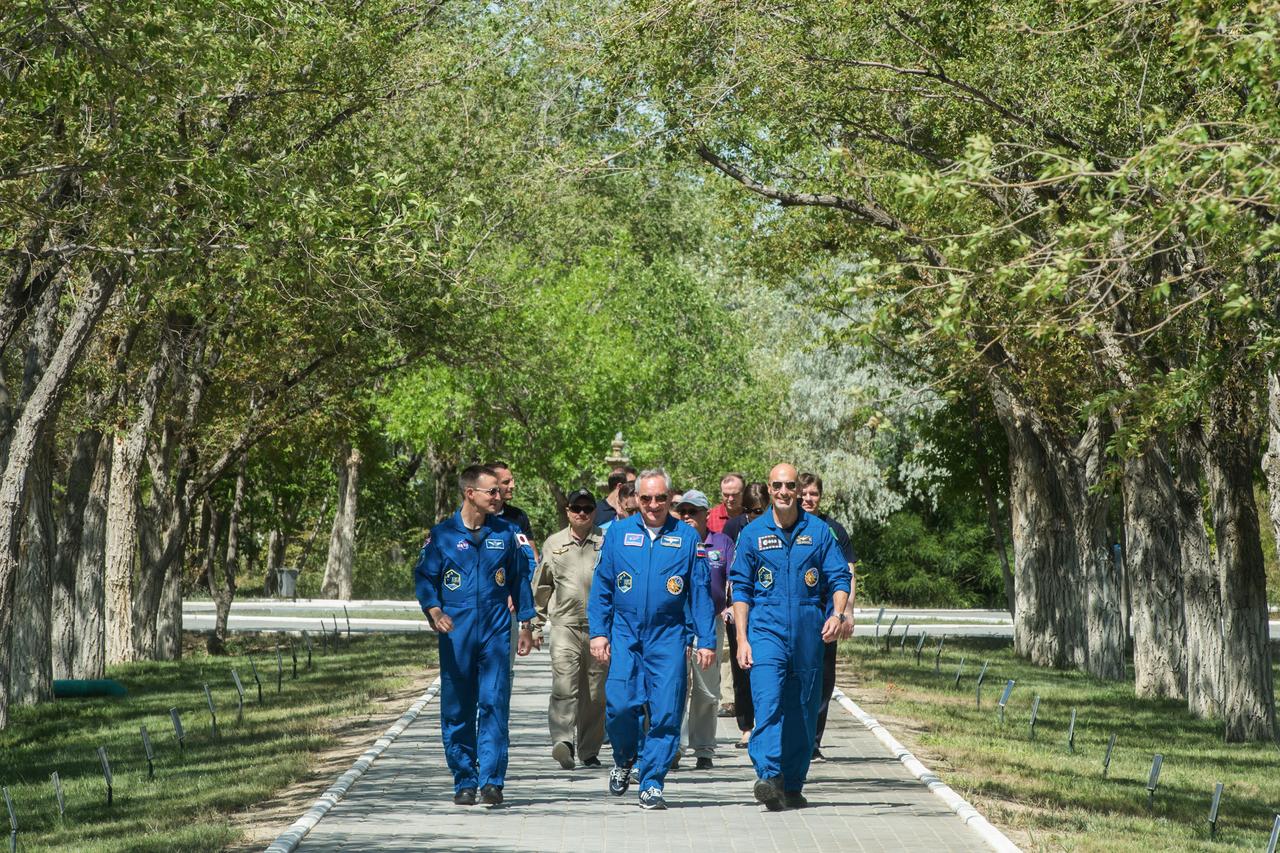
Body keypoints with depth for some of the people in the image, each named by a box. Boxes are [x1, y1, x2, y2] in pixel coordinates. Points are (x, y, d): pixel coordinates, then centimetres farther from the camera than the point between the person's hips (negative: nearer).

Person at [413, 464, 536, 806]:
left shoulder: (505, 533, 8)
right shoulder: (443, 534, 2)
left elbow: (519, 580, 16)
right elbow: (424, 576, 3)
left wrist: (525, 626, 16)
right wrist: (434, 610, -15)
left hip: (495, 631, 1)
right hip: (455, 633, -1)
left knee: (495, 704, -8)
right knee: (457, 710, 3)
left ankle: (491, 781, -7)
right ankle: (464, 781, 12)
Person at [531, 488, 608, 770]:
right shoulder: (553, 544, 12)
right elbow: (541, 588, 19)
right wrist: (536, 625, 18)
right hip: (564, 624, 0)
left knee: (595, 693, 5)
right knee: (564, 684, -18)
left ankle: (590, 751, 15)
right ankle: (563, 742, -28)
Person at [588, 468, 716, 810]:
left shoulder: (687, 537, 5)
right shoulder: (618, 533, 7)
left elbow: (700, 593, 6)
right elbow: (602, 586, 9)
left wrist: (706, 641, 1)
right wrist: (598, 631, 1)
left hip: (668, 637, 0)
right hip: (625, 634, 0)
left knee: (666, 712, -5)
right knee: (620, 705, -9)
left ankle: (652, 784, 3)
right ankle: (623, 760, 20)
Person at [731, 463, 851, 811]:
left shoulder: (819, 531, 6)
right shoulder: (753, 533, 5)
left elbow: (839, 577, 6)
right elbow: (741, 588, 7)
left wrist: (837, 614, -13)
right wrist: (742, 638, 0)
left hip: (809, 634, 2)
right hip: (766, 630, -2)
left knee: (803, 712, 5)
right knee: (768, 703, -19)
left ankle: (793, 786, 16)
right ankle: (769, 777, -30)